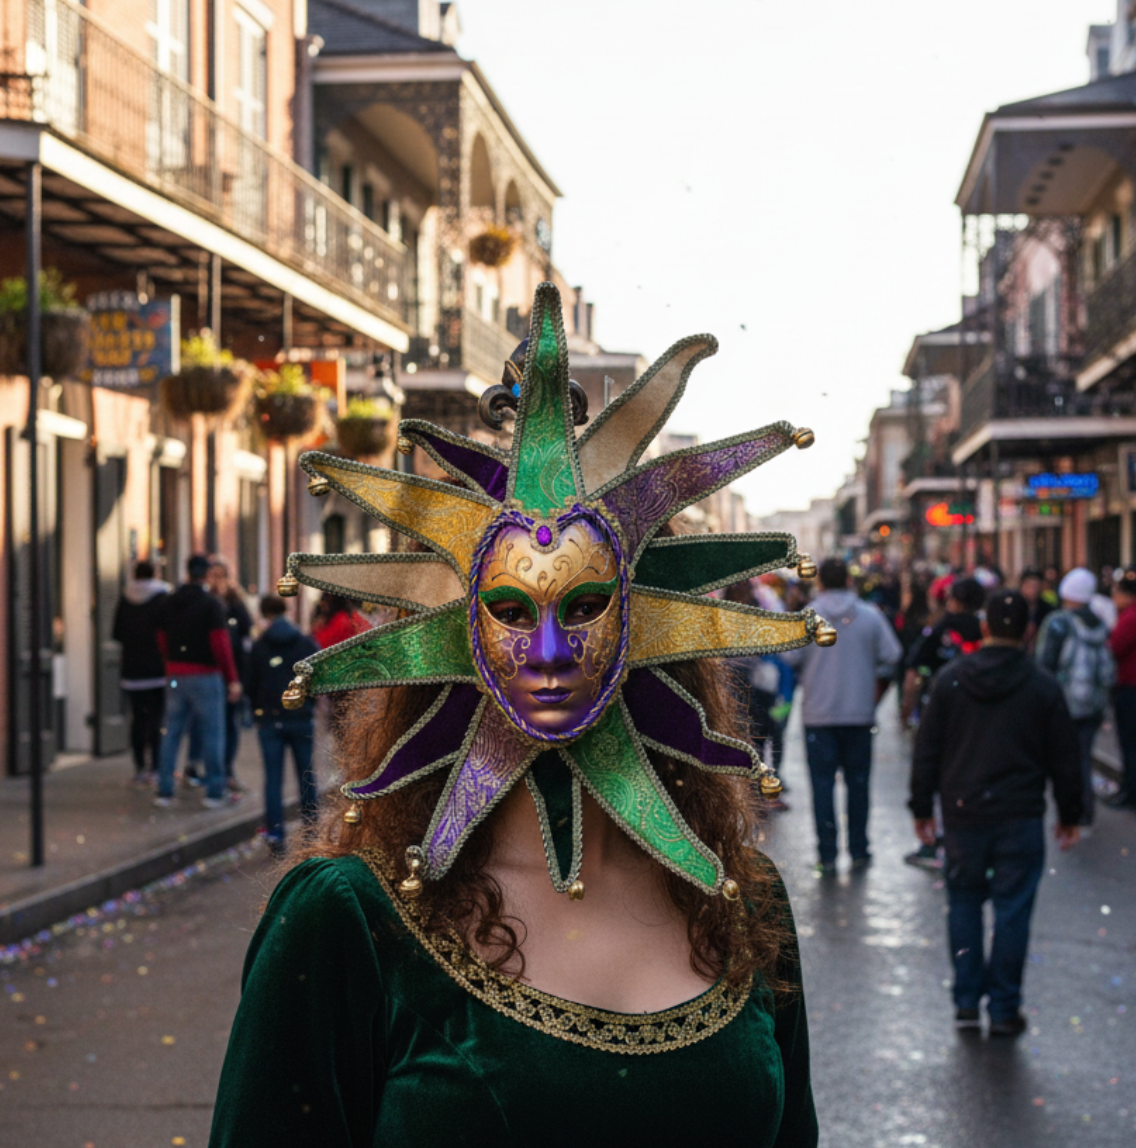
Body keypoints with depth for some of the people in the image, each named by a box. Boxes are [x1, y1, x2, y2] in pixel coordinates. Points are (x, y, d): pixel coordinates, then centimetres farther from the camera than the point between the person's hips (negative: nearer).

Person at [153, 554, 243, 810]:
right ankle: (214, 793, 4)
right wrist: (232, 679, -11)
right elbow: (221, 644, -15)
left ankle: (164, 791, 9)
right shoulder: (211, 604, -12)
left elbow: (162, 641, 12)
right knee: (212, 734, 2)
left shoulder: (168, 604, 7)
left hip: (175, 676, 5)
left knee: (171, 733, 10)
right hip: (205, 675, -5)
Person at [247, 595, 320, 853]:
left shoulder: (259, 647, -1)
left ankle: (275, 834, -2)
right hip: (301, 718, 1)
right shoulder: (307, 643, 0)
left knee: (273, 778, 2)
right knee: (306, 776, 11)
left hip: (270, 719, -1)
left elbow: (252, 685, 3)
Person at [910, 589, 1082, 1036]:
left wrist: (922, 808, 11)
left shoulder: (950, 679, -1)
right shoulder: (1043, 687, -3)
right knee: (1012, 909, 3)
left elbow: (926, 749, 2)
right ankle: (1003, 1010, 6)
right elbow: (1065, 759, 2)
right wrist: (1069, 815, 13)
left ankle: (967, 1000, 14)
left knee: (964, 902, 15)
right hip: (1019, 815, -1)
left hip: (963, 814, 2)